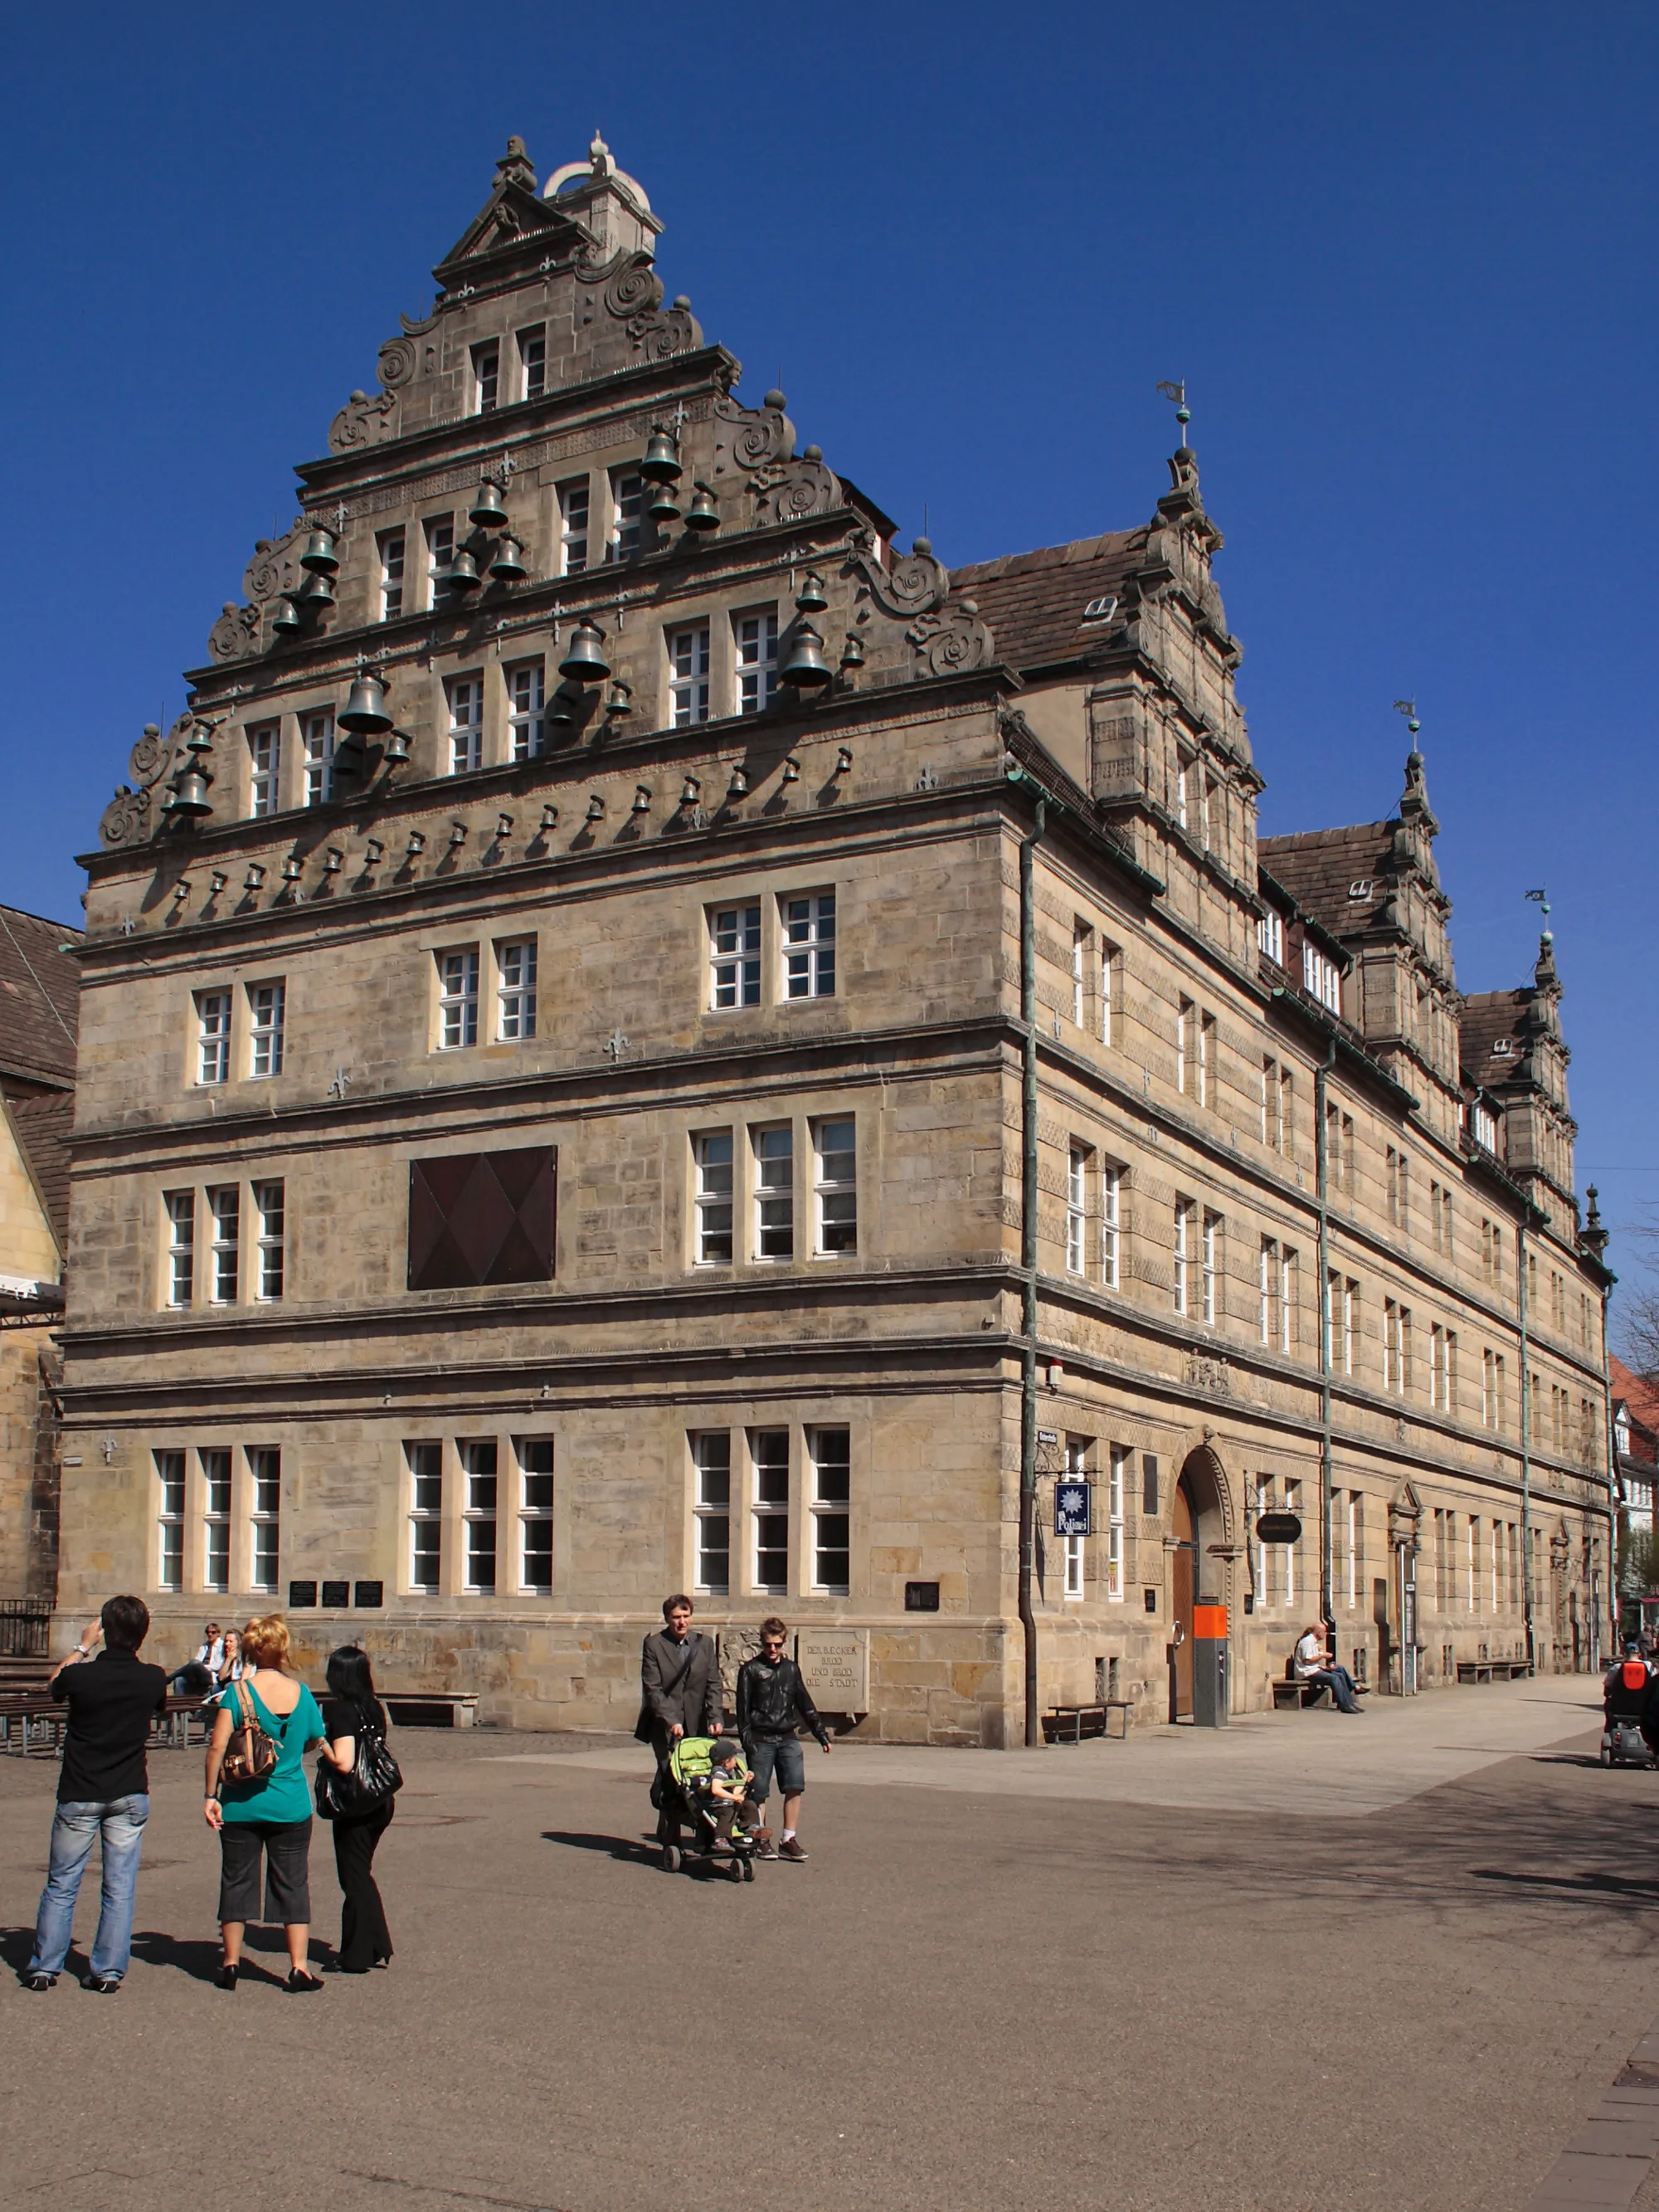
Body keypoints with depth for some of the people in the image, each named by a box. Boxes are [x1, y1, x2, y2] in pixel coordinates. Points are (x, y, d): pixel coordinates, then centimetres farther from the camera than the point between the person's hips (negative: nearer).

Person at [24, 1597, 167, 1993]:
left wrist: (83, 1646, 19)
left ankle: (44, 1967, 16)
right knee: (120, 1888, 7)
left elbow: (54, 1685, 9)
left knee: (61, 1885, 11)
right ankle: (109, 1972, 9)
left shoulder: (82, 1675, -15)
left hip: (79, 1795, -1)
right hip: (129, 1796, 2)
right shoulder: (153, 1678, -8)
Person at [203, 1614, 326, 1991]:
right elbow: (314, 1740, 11)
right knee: (293, 1884, 8)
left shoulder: (238, 1691, -10)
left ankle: (231, 1965, 18)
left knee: (237, 1881, 12)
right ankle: (299, 1968, 6)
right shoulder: (300, 1692, -3)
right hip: (291, 1805, 1)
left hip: (241, 1805, -1)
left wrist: (211, 1795, -5)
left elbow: (217, 1746, -13)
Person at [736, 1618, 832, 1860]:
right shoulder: (751, 1669, 1)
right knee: (758, 1793, 0)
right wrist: (747, 1739, -11)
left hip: (788, 1738, 3)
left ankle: (788, 1840, 0)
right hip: (761, 1740, -3)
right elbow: (743, 1707, -2)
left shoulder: (791, 1669, 13)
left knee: (795, 1786, -8)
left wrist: (821, 1733, 18)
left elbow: (805, 1704, 20)